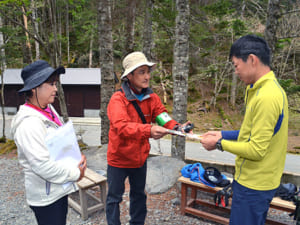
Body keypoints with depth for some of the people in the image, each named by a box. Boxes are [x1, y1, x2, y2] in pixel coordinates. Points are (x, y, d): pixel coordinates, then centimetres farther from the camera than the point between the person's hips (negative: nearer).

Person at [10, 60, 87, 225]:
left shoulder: (49, 111, 2)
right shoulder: (29, 123, -26)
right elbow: (43, 166, -28)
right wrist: (76, 174, -16)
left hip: (59, 189, 9)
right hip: (46, 197, -8)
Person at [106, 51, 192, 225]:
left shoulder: (152, 98, -4)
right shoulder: (118, 99, -20)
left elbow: (162, 116, -13)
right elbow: (121, 126, -34)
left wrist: (176, 127, -34)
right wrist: (148, 130, -48)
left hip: (140, 157, 5)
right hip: (119, 158, -5)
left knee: (139, 194, 23)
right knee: (115, 197, 13)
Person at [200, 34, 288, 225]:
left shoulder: (266, 97, -26)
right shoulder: (270, 88, 5)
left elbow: (257, 150, -24)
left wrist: (219, 144, -13)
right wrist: (223, 134, 6)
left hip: (254, 184, -9)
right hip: (257, 179, 9)